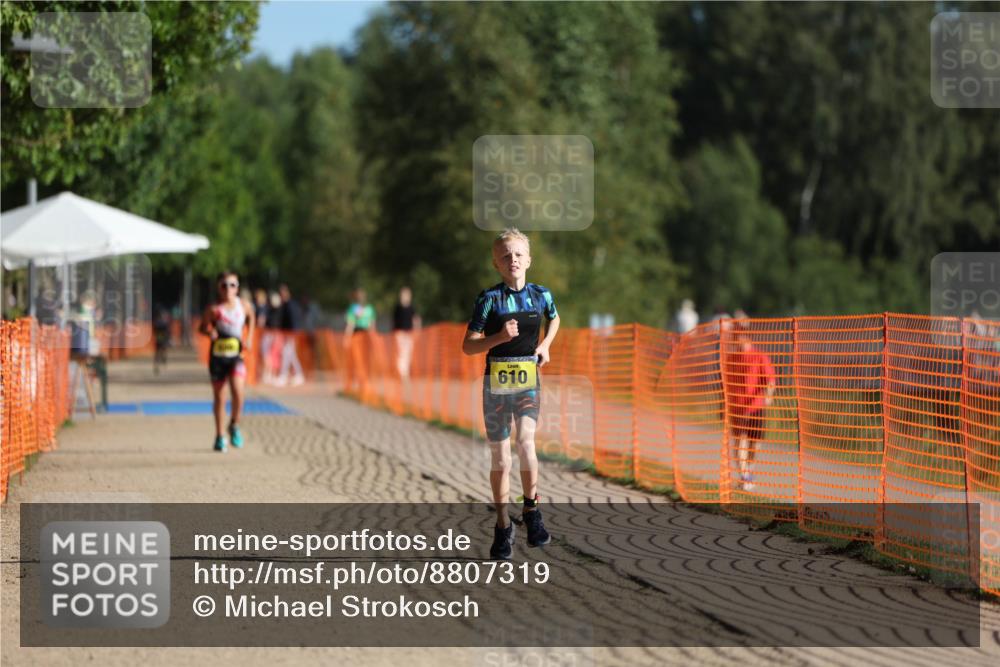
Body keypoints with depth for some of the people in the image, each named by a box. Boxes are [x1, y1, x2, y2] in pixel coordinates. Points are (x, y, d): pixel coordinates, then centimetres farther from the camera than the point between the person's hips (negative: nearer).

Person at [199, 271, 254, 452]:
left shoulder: (244, 305, -1)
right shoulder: (214, 309, -8)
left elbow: (251, 317, 20)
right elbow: (202, 327, 3)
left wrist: (249, 339, 9)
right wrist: (210, 332, -20)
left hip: (236, 356, 1)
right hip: (217, 356, -1)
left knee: (238, 392, -18)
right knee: (218, 396, 8)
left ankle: (234, 426, 9)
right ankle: (219, 436, 23)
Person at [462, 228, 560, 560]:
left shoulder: (541, 295, 2)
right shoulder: (489, 299, -6)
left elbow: (554, 319, 26)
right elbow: (468, 346, -7)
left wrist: (545, 345, 10)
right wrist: (499, 337, -22)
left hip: (527, 382, 1)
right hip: (496, 383, -1)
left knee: (526, 442, -21)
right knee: (500, 459, 5)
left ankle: (531, 510, -2)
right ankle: (503, 527, 19)